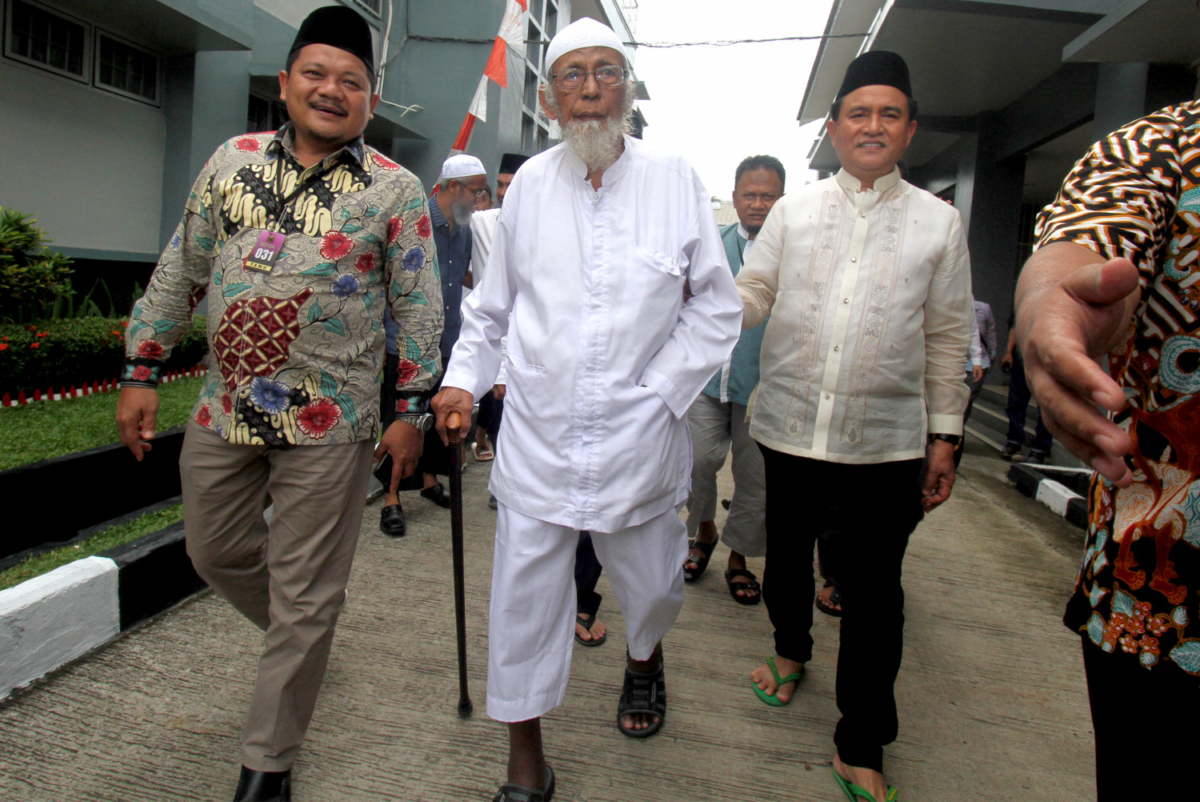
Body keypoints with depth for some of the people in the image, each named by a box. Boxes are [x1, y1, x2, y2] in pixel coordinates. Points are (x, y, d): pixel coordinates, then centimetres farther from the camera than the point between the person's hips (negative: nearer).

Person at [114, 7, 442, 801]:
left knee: (304, 600, 4)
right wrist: (141, 372, 10)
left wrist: (412, 409, -5)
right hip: (224, 409, 5)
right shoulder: (233, 160, 7)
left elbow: (418, 306, -2)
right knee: (217, 553, 20)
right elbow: (180, 271, 11)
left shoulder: (396, 190, -4)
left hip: (328, 425, -4)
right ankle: (298, 637, 49)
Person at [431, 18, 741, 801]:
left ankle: (644, 660, 53)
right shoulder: (530, 183, 5)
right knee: (524, 597, 5)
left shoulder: (676, 181, -1)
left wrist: (657, 392, -7)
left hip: (639, 436, -1)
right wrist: (465, 379, 3)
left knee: (653, 587, 16)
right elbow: (493, 302, 14)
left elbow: (717, 310, 1)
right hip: (537, 436, 1)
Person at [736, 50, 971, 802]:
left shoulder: (939, 222, 4)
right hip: (790, 429, 2)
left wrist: (944, 437, 2)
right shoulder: (793, 210, 6)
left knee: (873, 593, 5)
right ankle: (792, 649, 50)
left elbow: (948, 338, 5)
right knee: (787, 556, 20)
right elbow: (752, 294, 6)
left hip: (886, 443, -1)